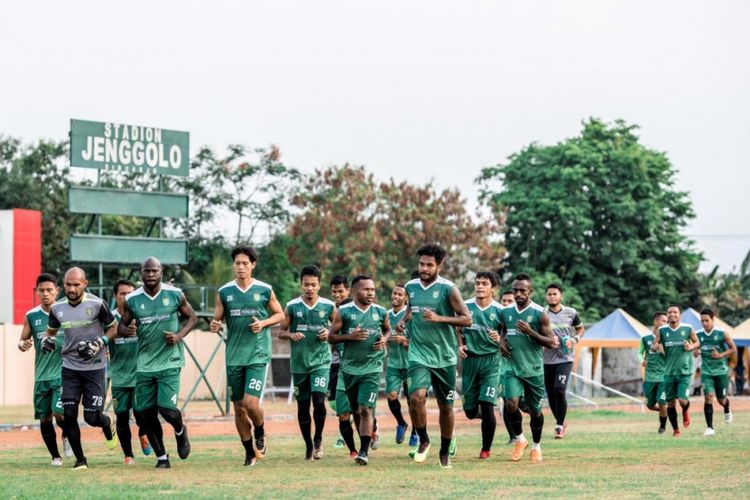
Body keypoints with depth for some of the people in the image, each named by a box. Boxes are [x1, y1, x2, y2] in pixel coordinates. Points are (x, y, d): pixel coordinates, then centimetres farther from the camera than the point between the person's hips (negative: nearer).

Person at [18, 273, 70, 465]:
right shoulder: (31, 316, 3)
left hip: (63, 372, -3)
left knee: (59, 413, -17)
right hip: (41, 375, 3)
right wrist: (23, 345, -15)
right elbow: (22, 340, 8)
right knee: (44, 418, 6)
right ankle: (55, 456, 22)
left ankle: (67, 435, 16)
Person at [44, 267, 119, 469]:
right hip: (70, 367, 3)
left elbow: (113, 327, 0)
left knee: (92, 417, -4)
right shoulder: (57, 308, 0)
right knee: (69, 415, -5)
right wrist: (48, 340, -5)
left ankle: (107, 423, 34)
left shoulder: (96, 304, -13)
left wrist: (100, 343, -16)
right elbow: (51, 330, 18)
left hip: (94, 367, -3)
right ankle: (80, 459, 10)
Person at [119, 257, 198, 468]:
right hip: (144, 363, 3)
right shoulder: (132, 300, 0)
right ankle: (161, 457, 20)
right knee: (145, 414, 2)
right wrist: (126, 330, -14)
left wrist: (179, 336, -10)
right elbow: (122, 325, 10)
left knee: (167, 409, -14)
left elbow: (192, 317, 8)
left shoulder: (175, 294, -3)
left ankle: (180, 431, 22)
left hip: (169, 361, -3)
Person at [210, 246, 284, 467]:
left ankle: (260, 434, 16)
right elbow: (217, 319, 9)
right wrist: (214, 326, -15)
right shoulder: (224, 292, 3)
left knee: (251, 402, -16)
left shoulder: (264, 290, -1)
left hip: (258, 354, -3)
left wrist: (263, 323, -9)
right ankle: (250, 452, 20)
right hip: (234, 356, 3)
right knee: (239, 407, 6)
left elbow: (280, 315, 9)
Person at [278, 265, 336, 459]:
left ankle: (318, 439, 6)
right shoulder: (292, 307, -2)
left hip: (321, 361, -1)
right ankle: (308, 446, 21)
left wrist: (330, 334, -8)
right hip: (299, 362, 1)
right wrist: (291, 335, -15)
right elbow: (281, 332, 5)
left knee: (319, 400, -16)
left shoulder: (328, 306, -1)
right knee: (302, 406, 7)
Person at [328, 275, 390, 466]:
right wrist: (350, 336, -18)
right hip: (350, 368, 1)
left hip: (372, 369, -1)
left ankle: (364, 451, -13)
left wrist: (384, 339, -2)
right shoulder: (344, 312, -4)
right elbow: (331, 337, -2)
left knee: (366, 409, -13)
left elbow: (388, 330, 21)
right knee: (356, 410, 13)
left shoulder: (380, 312, 2)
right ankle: (366, 441, 34)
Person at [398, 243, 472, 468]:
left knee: (445, 405, 8)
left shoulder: (448, 289, -8)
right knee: (416, 397, -20)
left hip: (444, 356, -2)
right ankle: (423, 440, 3)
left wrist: (439, 318, -22)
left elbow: (467, 319, -10)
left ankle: (445, 451, 26)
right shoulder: (411, 287, 5)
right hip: (419, 354, 2)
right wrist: (405, 320, 5)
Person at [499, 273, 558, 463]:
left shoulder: (540, 313, -7)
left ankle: (536, 446, 29)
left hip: (534, 370, -2)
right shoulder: (506, 312, 5)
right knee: (511, 404, -17)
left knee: (535, 410, 7)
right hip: (513, 368, 2)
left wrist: (530, 332, -21)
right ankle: (519, 439, 7)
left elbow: (551, 342, -8)